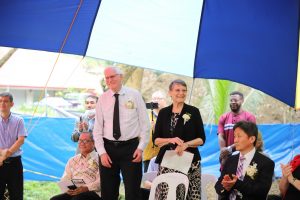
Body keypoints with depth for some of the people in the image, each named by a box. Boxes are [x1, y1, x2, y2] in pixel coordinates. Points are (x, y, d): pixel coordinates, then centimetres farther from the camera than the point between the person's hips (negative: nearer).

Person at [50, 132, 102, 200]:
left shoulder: (99, 159, 6)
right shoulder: (72, 160, 25)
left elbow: (100, 182, -6)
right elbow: (64, 180, 17)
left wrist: (86, 188, -22)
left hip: (92, 192, -5)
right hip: (73, 193, 5)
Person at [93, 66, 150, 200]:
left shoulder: (134, 95, 0)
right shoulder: (102, 99, 5)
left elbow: (145, 124, 1)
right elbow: (97, 129, 5)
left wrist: (141, 147, -8)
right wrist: (102, 152, -6)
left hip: (131, 147, -2)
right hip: (108, 148, 2)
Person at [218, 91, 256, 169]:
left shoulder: (249, 117, -1)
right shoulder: (223, 118, 11)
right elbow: (221, 137, 2)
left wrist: (230, 148, -17)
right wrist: (224, 151, -14)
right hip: (226, 157, 3)